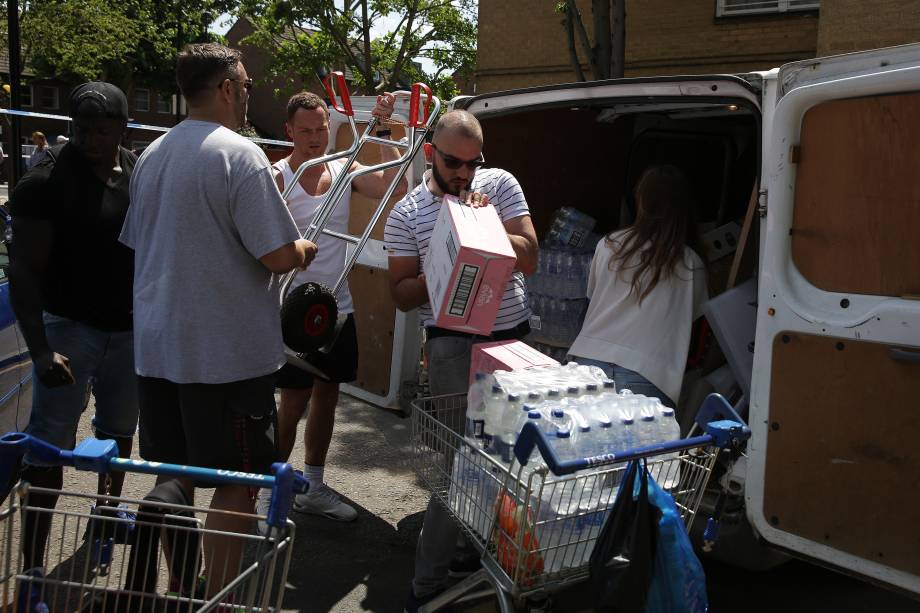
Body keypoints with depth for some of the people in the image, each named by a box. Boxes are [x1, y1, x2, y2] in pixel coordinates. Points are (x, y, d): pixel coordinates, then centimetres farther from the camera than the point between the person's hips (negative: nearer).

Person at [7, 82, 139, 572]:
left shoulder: (141, 173, 4)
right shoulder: (48, 178, -14)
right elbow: (25, 269, -15)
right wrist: (39, 348, -23)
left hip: (130, 325, 6)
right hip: (70, 325, -6)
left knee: (120, 428, 20)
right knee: (50, 444, -6)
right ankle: (32, 566, 2)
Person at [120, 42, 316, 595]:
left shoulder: (151, 155, 10)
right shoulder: (240, 154, -15)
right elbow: (278, 256, -20)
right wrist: (305, 250, 3)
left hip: (157, 345, 8)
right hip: (229, 352, -8)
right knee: (236, 484, 4)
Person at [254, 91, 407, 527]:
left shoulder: (345, 170, 5)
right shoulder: (277, 177, -9)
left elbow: (396, 188, -10)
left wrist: (383, 130, -9)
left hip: (339, 307, 6)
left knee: (327, 396, 14)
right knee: (293, 403, -1)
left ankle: (313, 487, 30)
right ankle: (270, 492, 16)